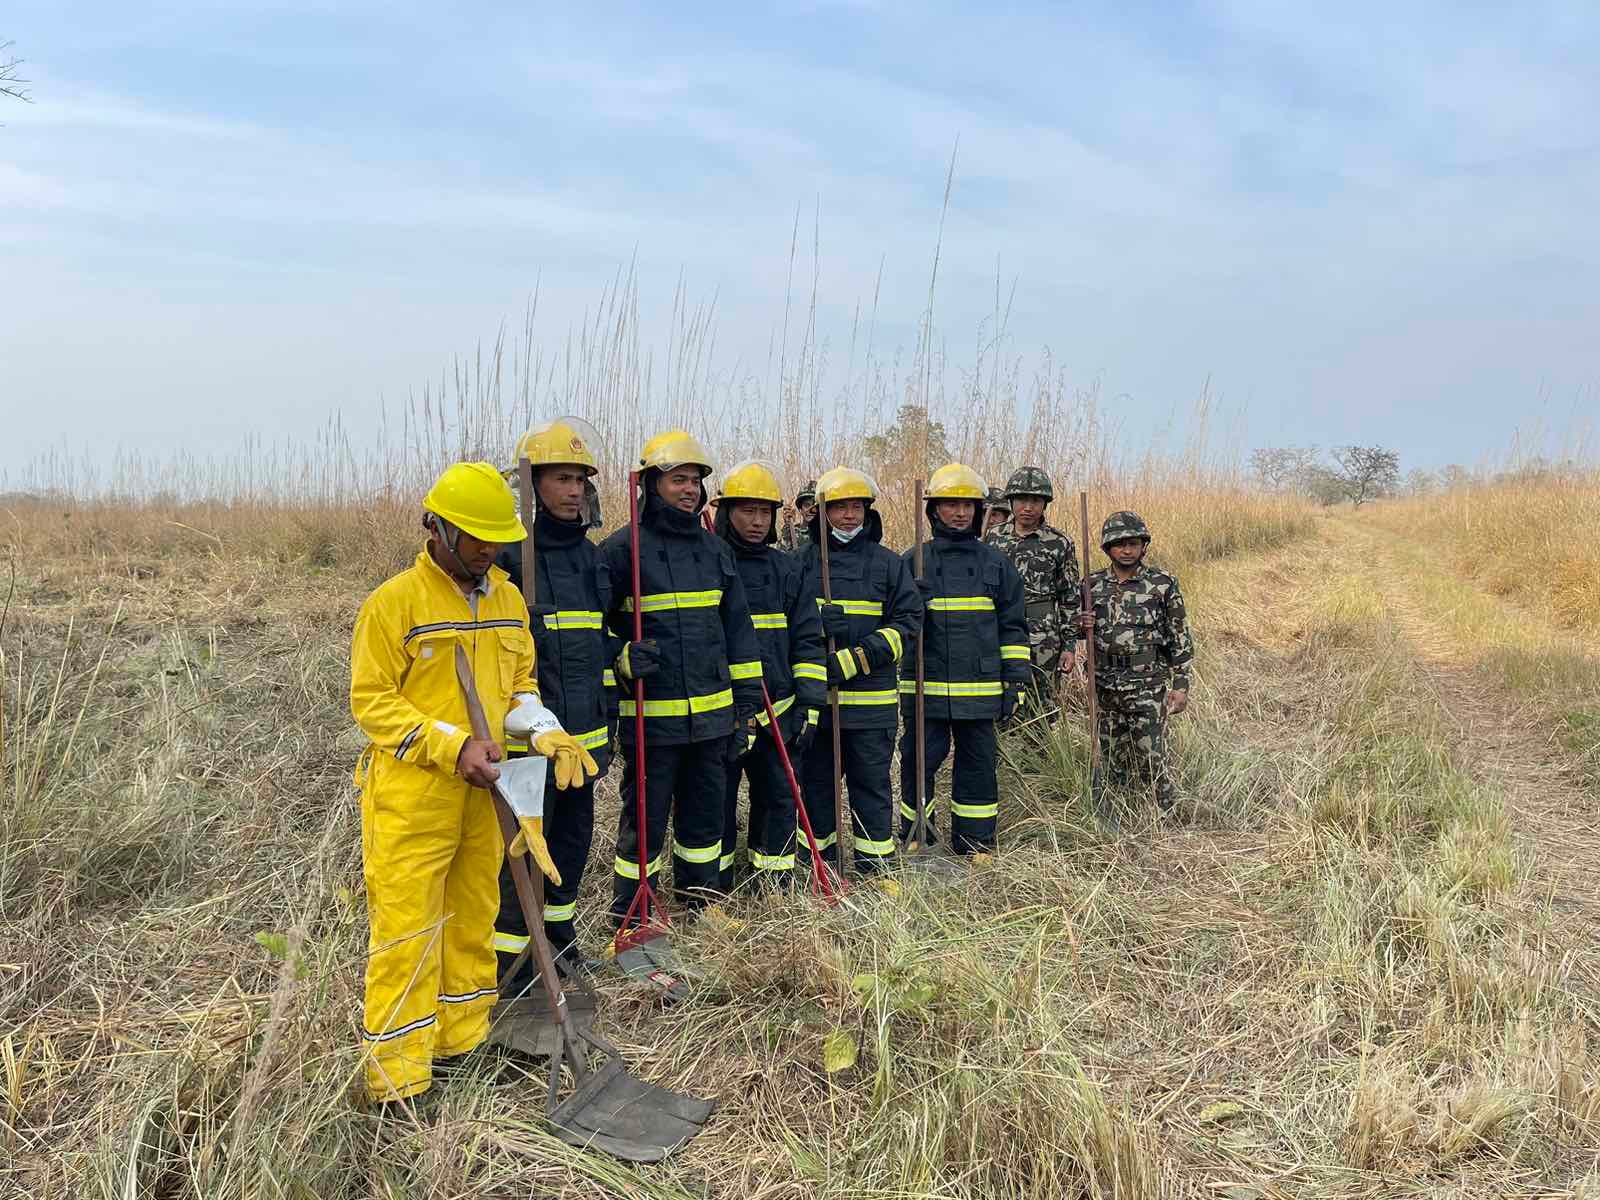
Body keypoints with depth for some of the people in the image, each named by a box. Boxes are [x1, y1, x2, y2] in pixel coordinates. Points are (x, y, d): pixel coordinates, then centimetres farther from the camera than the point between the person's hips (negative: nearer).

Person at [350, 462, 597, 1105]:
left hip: (482, 788, 6)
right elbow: (371, 699, -11)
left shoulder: (507, 599, 9)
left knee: (473, 918, 16)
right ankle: (397, 1080, 12)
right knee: (406, 928, -1)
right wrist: (452, 745, -22)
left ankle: (462, 1042, 33)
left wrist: (543, 731, -5)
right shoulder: (393, 601, -10)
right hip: (410, 793, -6)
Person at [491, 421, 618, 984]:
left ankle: (557, 932, 36)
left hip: (583, 732, 7)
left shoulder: (588, 555, 12)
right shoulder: (505, 553, -12)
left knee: (575, 836, 17)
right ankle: (512, 962, 17)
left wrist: (608, 716, 18)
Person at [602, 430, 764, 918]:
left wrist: (745, 703, 9)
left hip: (713, 715, 5)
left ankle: (699, 910, 34)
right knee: (644, 824, 4)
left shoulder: (716, 549, 11)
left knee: (705, 818, 16)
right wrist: (624, 660, -20)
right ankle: (627, 921, 19)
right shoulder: (621, 548, -6)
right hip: (650, 718, -5)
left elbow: (738, 629, 13)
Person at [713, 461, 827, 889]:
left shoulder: (788, 570, 9)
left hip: (779, 713, 3)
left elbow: (808, 641, 8)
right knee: (718, 805, 7)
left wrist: (810, 706, 1)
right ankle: (715, 890, 23)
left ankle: (776, 885, 26)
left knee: (779, 798, 11)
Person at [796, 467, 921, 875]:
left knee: (871, 783, 5)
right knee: (817, 782, 11)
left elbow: (907, 623, 0)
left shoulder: (888, 563, 5)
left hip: (871, 698, -1)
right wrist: (814, 623, -14)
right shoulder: (802, 561, 7)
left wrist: (857, 658, -12)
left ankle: (876, 866, 18)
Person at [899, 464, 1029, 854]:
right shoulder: (913, 561, 3)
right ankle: (915, 842, 20)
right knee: (919, 763, 4)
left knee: (979, 765, 8)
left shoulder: (996, 563, 8)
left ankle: (975, 845, 22)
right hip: (925, 689, -1)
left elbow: (1013, 628, 10)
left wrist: (1016, 680, 6)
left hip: (980, 689, 2)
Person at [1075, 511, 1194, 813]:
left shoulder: (1163, 583, -4)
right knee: (1109, 757, 12)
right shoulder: (1093, 584, 5)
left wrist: (1181, 685, -6)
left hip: (1148, 686, -4)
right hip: (1104, 685, 4)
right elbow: (1085, 629, 18)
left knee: (1151, 756, -5)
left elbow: (1180, 638, -2)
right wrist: (1082, 626, -7)